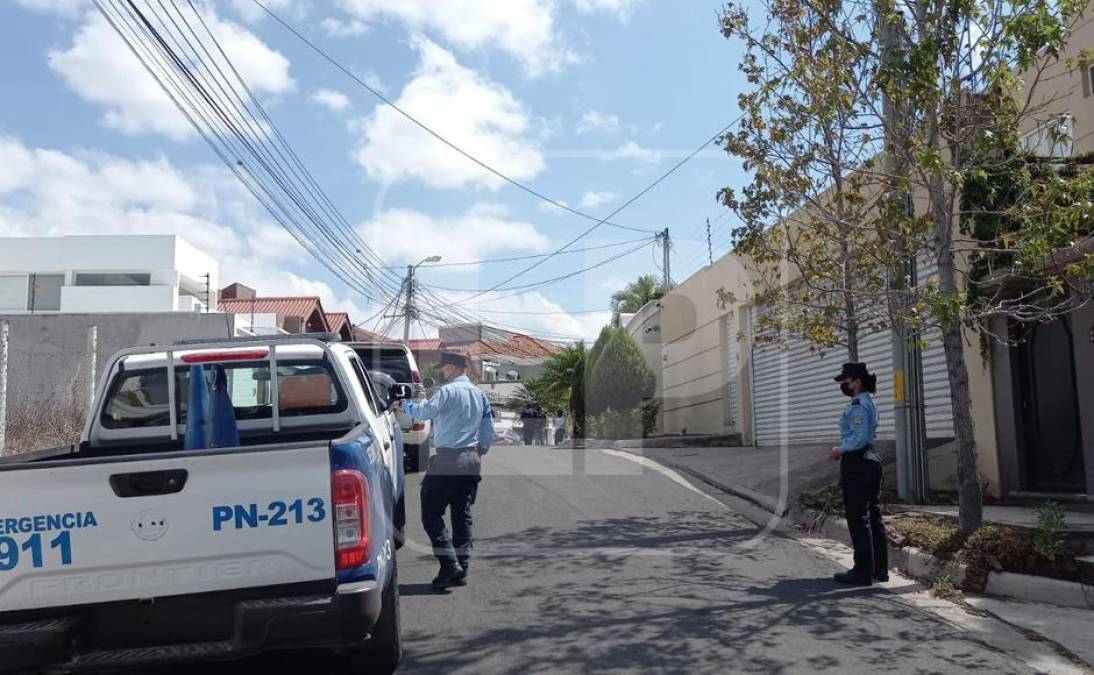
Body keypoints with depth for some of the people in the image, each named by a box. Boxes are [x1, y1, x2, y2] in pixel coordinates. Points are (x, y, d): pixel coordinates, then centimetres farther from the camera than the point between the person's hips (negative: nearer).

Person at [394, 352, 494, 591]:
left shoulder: (448, 391, -9)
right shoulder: (479, 394, 14)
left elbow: (425, 411, -18)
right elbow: (488, 429, 16)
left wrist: (403, 405, -2)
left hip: (448, 460, -7)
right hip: (472, 462, 7)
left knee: (431, 514, -1)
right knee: (462, 515, 11)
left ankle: (450, 564, -11)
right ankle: (461, 570, 12)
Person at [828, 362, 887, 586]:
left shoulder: (858, 405, -16)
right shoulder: (869, 403, 15)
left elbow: (859, 437, -23)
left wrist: (840, 450, -8)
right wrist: (843, 449, 14)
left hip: (856, 462, -10)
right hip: (871, 458, 10)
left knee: (858, 519, -4)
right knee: (874, 517, 12)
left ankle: (863, 572, 0)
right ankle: (880, 569, 18)